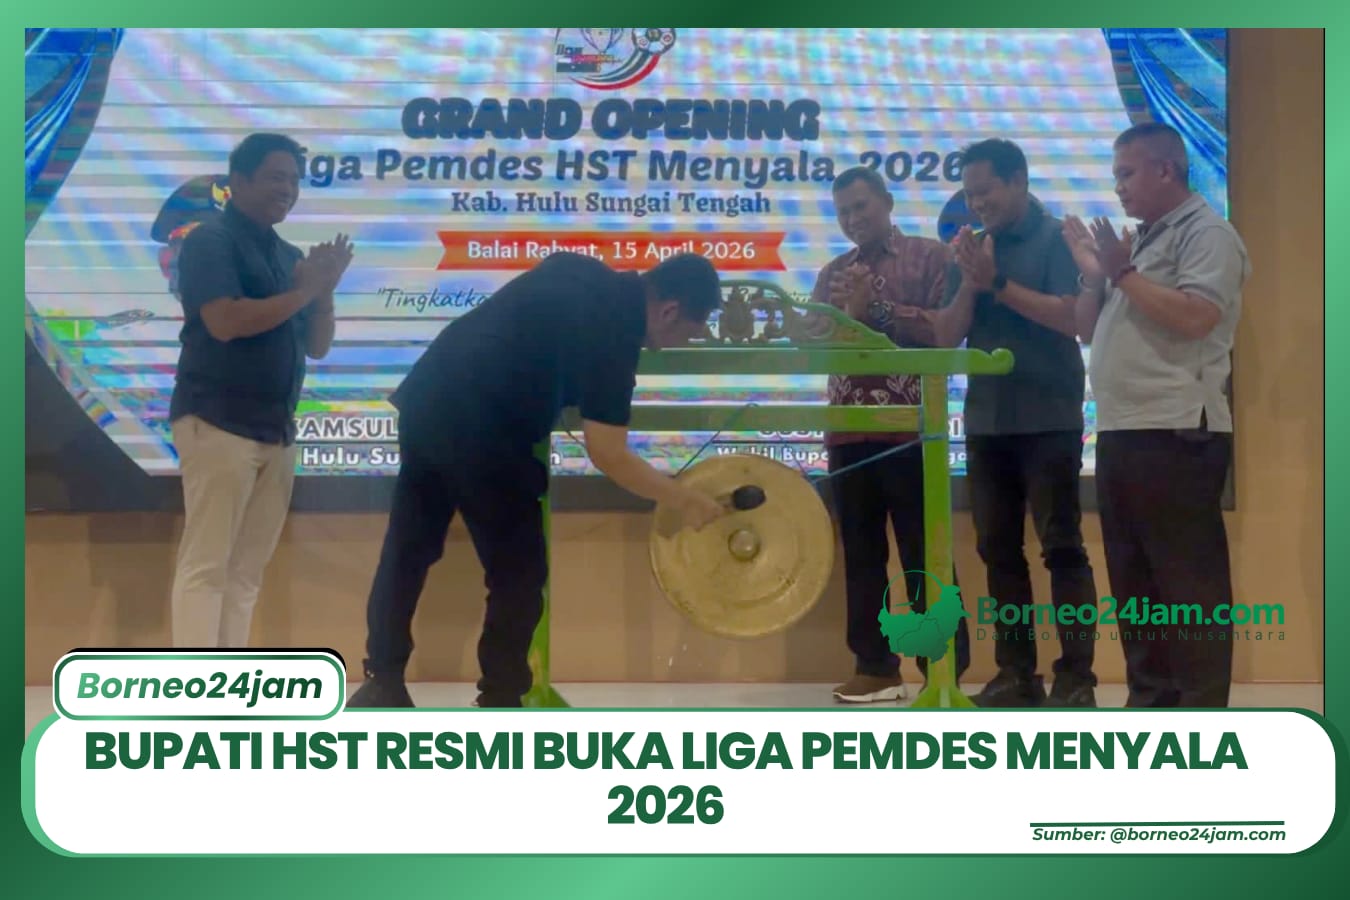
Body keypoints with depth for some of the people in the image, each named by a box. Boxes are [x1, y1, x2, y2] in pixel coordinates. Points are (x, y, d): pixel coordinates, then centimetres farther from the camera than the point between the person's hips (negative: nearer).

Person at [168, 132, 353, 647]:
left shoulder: (288, 255, 17)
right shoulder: (210, 241, -4)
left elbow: (318, 347, 16)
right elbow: (225, 322, -19)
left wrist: (325, 288, -1)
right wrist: (305, 290, -11)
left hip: (276, 429, 7)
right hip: (217, 422, -7)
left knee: (246, 570, 6)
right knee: (205, 565, -8)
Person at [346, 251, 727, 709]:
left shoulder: (581, 273, 11)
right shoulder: (615, 327, -12)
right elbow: (608, 455, -14)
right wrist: (686, 500, -5)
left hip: (426, 397, 9)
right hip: (477, 427, -9)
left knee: (408, 549, 16)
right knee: (519, 572, 5)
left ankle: (381, 683, 25)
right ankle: (500, 702, 14)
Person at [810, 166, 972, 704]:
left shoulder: (929, 256, 4)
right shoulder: (833, 273, 17)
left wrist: (879, 309, -10)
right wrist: (851, 313, -11)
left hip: (911, 428, -5)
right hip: (849, 430, 5)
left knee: (924, 553, -3)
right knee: (861, 552, 6)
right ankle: (874, 665, 13)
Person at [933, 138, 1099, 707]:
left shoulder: (1055, 238, -3)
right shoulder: (972, 249, 13)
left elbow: (1071, 317, -15)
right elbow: (946, 336, 8)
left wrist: (998, 283, -14)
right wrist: (970, 282, -7)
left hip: (1048, 420, -6)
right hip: (986, 421, 6)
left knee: (1061, 548, -5)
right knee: (999, 551, 7)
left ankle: (1076, 676, -3)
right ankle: (1016, 671, 13)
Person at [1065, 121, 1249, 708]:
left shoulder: (1207, 234, -5)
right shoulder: (1139, 241, 21)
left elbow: (1195, 317, -20)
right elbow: (1089, 331, 22)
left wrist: (1124, 272, -11)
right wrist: (1094, 274, 6)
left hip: (1177, 434, -9)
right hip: (1121, 433, 9)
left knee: (1189, 581, -6)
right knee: (1134, 579, 11)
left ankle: (1202, 718, -2)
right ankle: (1150, 700, 19)